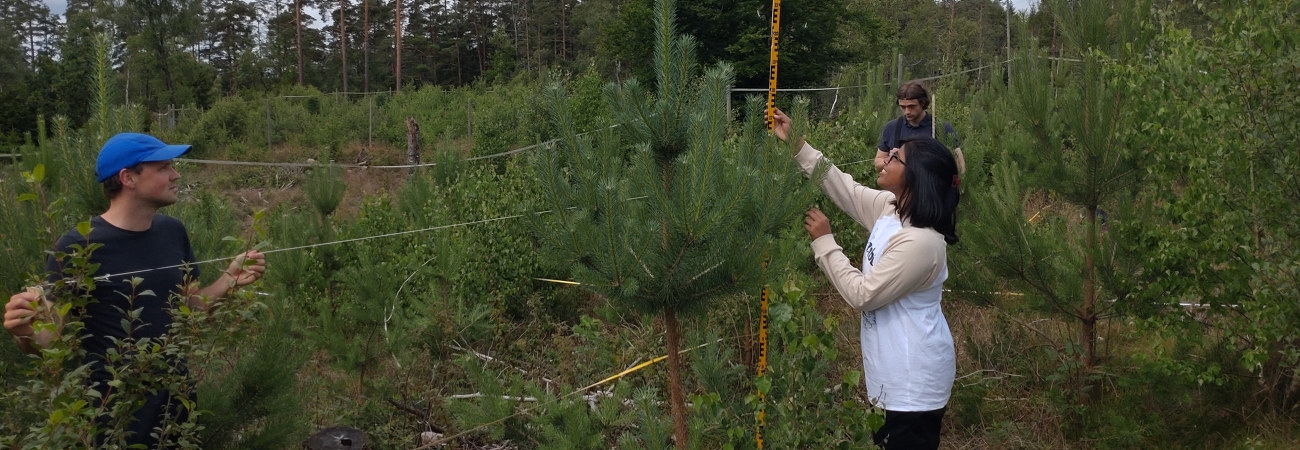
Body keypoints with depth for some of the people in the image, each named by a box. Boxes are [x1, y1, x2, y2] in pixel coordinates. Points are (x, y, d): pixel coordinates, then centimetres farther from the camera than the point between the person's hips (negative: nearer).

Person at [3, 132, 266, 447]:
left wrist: (230, 279, -7)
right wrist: (26, 333, -36)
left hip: (175, 401, 6)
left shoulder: (173, 232, 0)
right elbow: (48, 340, -15)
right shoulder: (78, 247, -16)